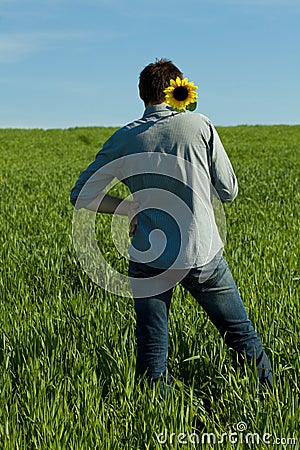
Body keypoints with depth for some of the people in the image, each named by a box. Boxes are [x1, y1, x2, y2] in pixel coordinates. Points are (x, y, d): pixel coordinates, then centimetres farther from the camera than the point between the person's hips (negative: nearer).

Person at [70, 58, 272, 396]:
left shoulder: (123, 140, -1)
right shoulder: (200, 125, -4)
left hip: (148, 258, 1)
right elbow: (228, 191, 2)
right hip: (202, 254, 0)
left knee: (151, 352, 12)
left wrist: (128, 207, 7)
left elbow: (80, 196, 1)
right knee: (242, 335, 17)